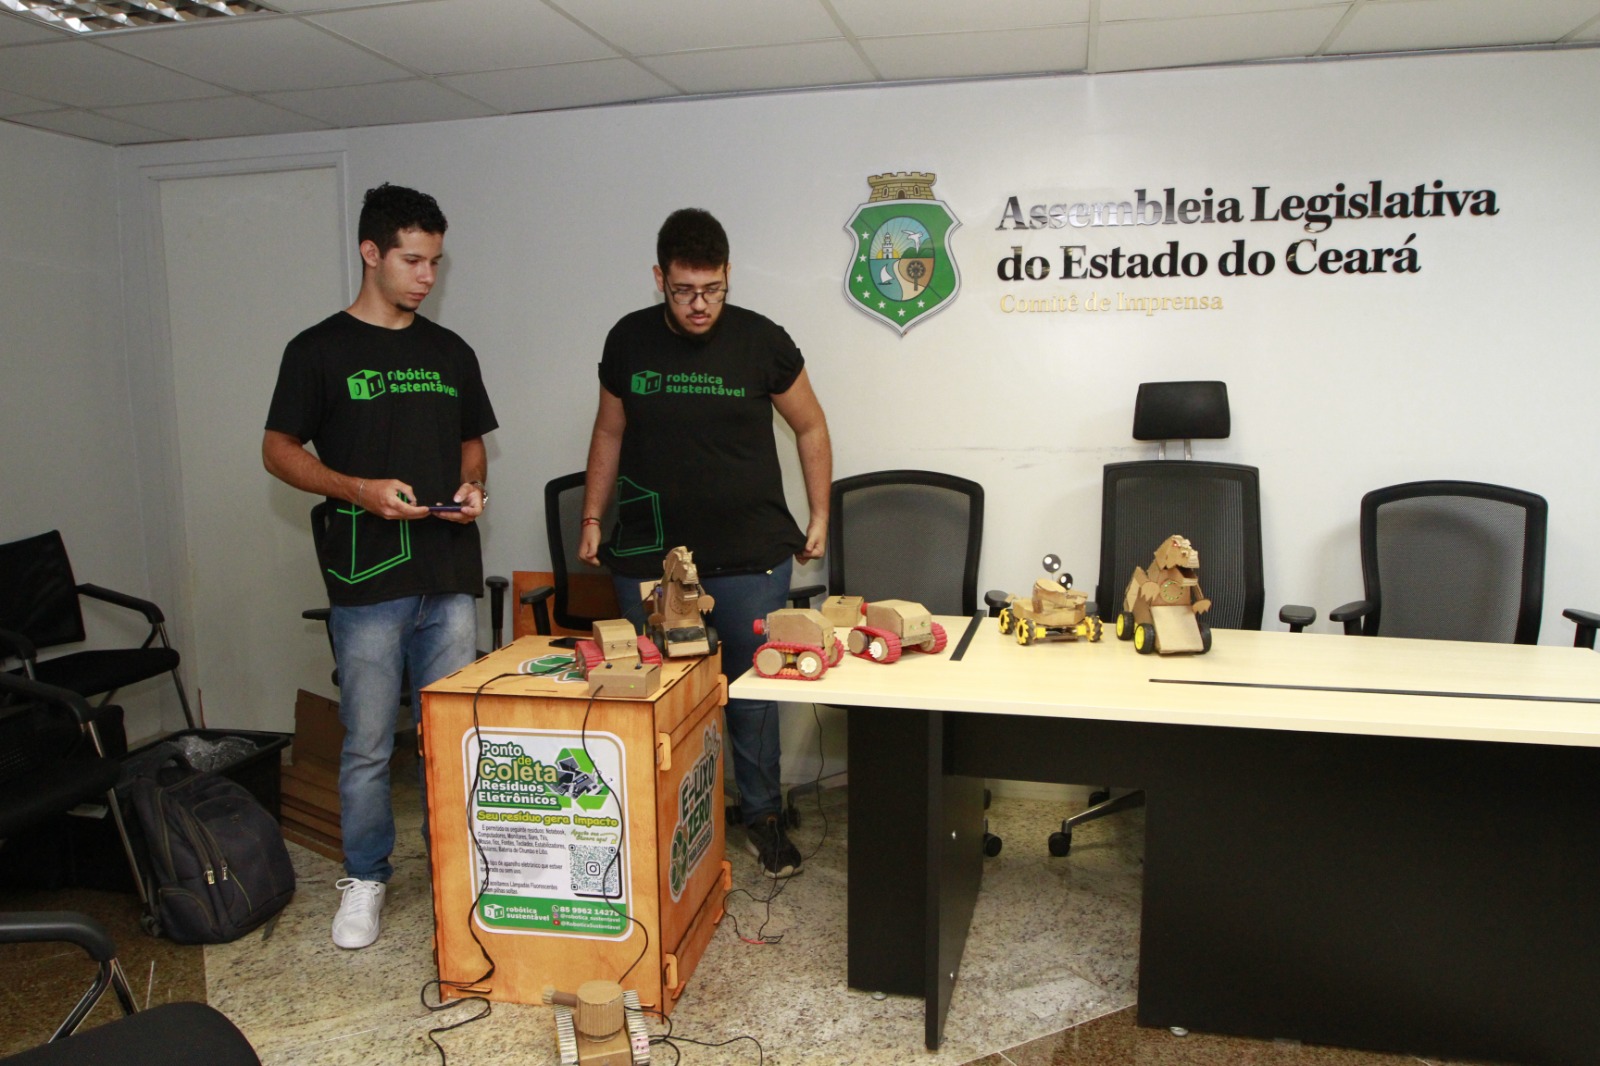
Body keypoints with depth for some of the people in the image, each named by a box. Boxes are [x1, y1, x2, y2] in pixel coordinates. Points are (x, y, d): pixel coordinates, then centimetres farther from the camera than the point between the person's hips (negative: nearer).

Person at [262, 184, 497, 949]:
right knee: (368, 744, 4)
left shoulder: (450, 353, 13)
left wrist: (471, 490, -2)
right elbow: (278, 449, 0)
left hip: (450, 575, 4)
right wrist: (360, 490, -15)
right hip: (367, 577, -3)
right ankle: (364, 879, 22)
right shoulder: (320, 350, 0)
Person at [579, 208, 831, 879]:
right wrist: (592, 519, 12)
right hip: (648, 554, 2)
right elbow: (609, 433, 15)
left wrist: (819, 516, 7)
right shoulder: (628, 341, 3)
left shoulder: (761, 341, -3)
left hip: (751, 555, -1)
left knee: (752, 689, 7)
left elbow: (809, 427, 8)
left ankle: (762, 813, 25)